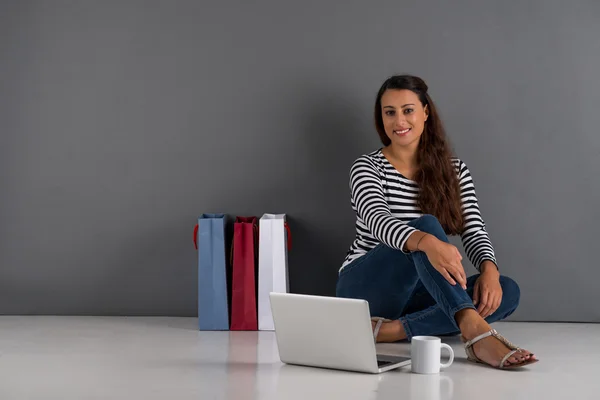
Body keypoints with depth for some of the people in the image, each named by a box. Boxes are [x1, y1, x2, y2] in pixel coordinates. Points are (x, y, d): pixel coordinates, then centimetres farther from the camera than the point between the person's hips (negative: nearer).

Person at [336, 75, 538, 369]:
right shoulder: (367, 167, -4)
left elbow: (474, 231, -2)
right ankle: (474, 328, -53)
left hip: (417, 295, 5)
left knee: (507, 291, -22)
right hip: (366, 287, -4)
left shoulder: (454, 170, 9)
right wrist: (428, 242, -45)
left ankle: (391, 330, -34)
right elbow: (379, 220, -24)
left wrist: (489, 269, -25)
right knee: (426, 225, -32)